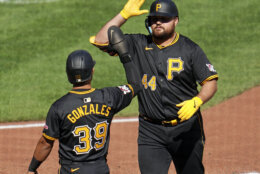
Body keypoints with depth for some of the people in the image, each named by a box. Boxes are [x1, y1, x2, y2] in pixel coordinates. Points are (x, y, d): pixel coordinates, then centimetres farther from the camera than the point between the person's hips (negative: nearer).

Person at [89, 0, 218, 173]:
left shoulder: (190, 49, -2)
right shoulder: (137, 44, 4)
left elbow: (211, 82, -5)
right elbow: (100, 40, -3)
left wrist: (196, 101, -26)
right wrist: (125, 14, -8)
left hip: (187, 128, 0)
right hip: (151, 132, 1)